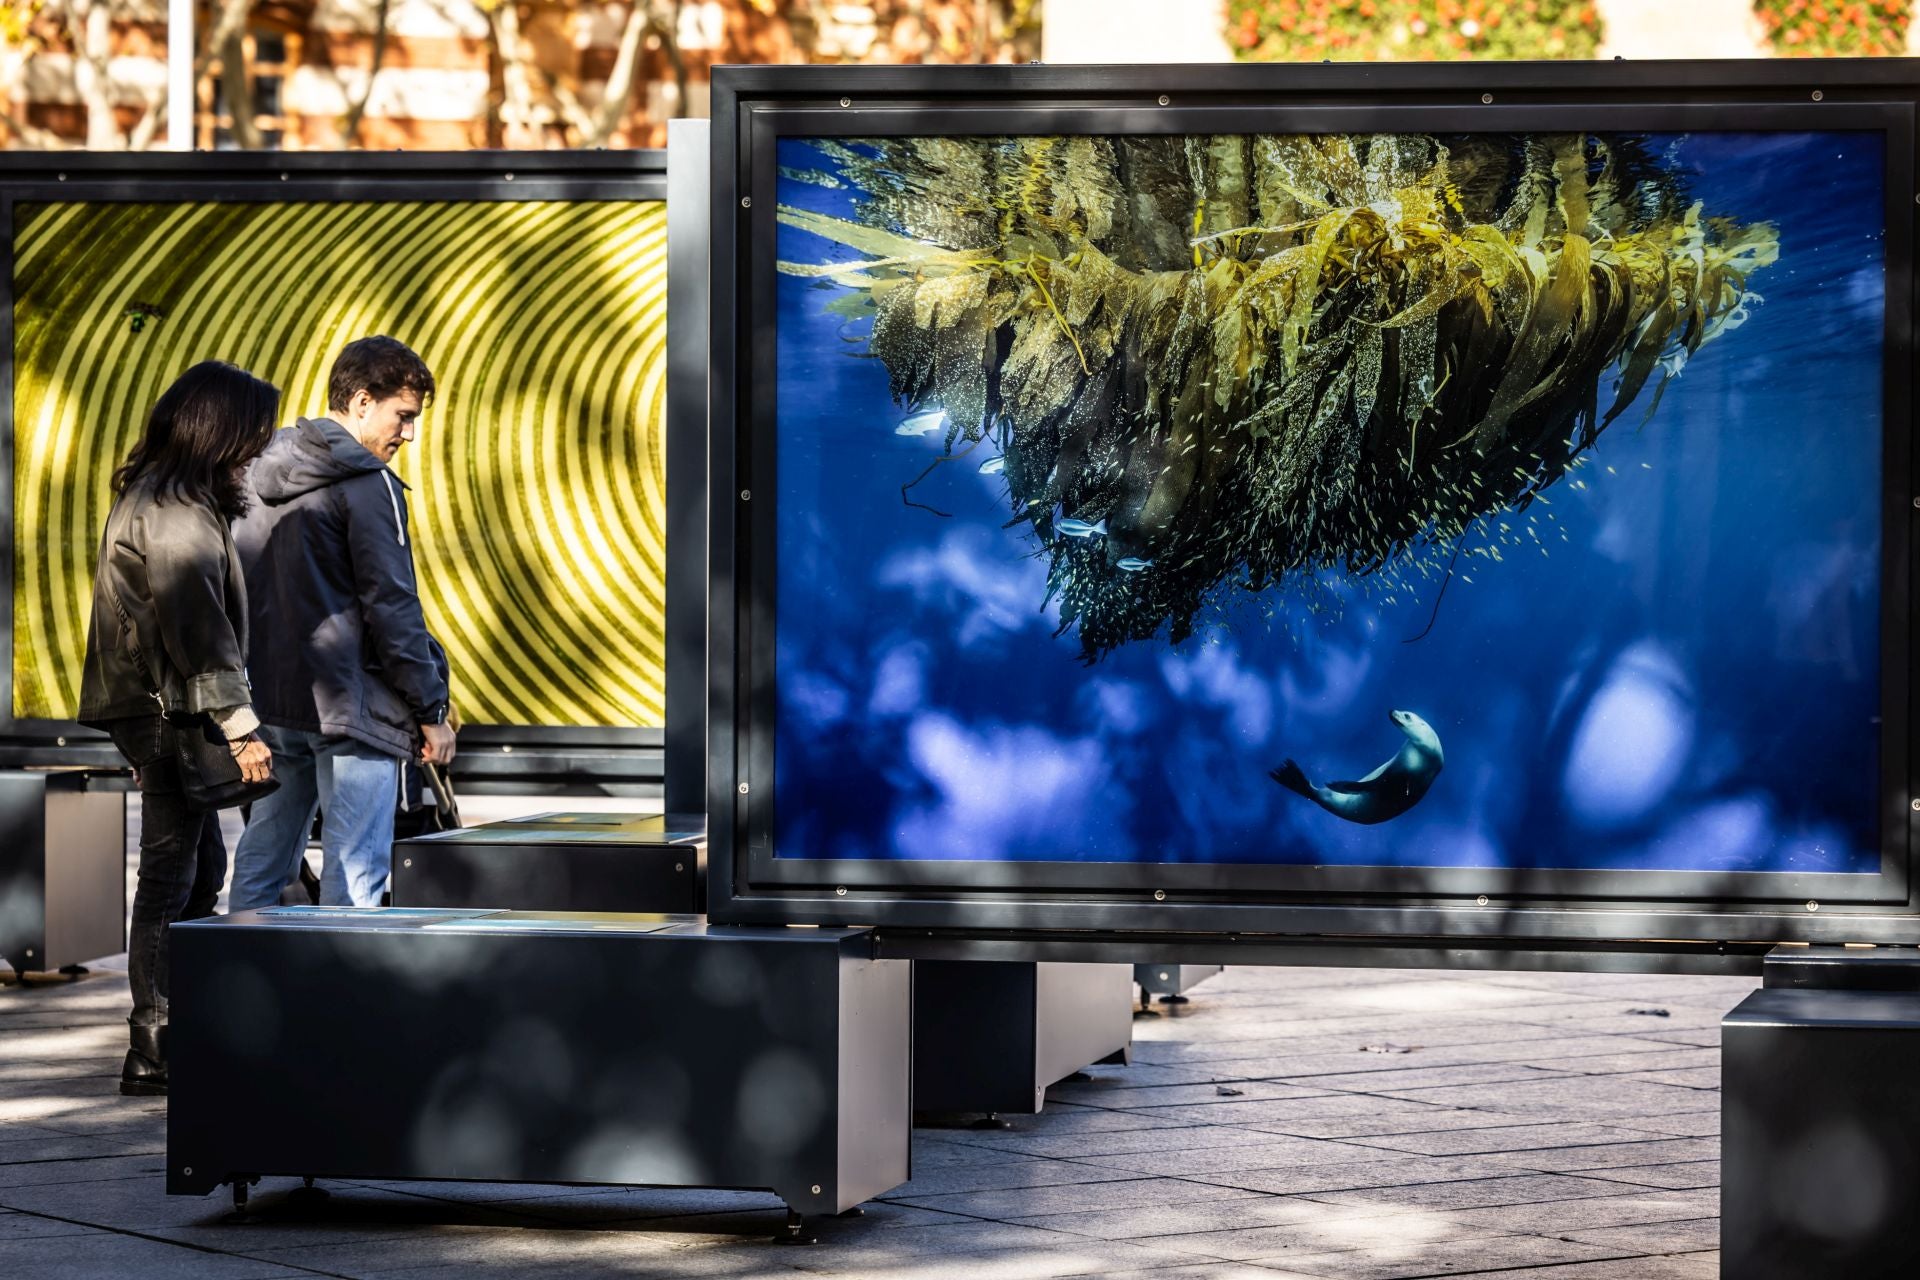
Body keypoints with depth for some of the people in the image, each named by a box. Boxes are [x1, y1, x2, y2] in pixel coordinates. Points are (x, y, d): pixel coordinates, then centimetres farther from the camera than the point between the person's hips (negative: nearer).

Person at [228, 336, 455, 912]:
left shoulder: (259, 475, 13)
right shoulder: (368, 485, -12)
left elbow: (238, 589, 17)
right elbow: (392, 606, -14)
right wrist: (431, 710, -9)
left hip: (270, 703, 8)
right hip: (349, 707, -8)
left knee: (260, 864, 14)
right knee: (354, 875, -6)